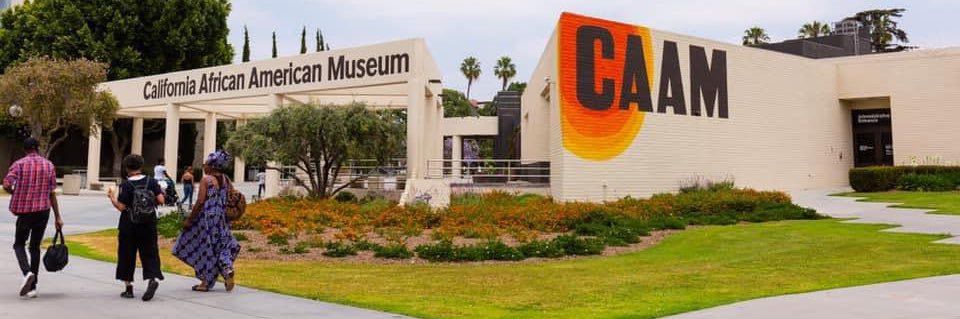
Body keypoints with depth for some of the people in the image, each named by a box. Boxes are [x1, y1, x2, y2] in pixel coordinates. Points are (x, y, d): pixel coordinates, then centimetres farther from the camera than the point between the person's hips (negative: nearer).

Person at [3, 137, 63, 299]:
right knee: (35, 246, 11)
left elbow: (6, 185, -16)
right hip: (43, 211, 2)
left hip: (25, 211, -2)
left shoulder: (19, 164, -4)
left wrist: (15, 193, 9)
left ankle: (27, 272, -13)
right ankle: (32, 286, 11)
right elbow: (52, 193, 4)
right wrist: (58, 217, 7)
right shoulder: (49, 165, 4)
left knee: (19, 244, 14)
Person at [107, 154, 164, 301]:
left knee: (127, 255, 10)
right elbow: (160, 200, -6)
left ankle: (128, 287, 16)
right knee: (149, 253, 5)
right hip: (149, 225, 2)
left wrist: (112, 197, 4)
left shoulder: (126, 185, -9)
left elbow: (121, 207, -12)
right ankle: (153, 279, -19)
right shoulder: (152, 182, -1)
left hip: (129, 226, -2)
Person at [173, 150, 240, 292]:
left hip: (207, 218, -5)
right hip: (222, 220, 5)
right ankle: (228, 269, -6)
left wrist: (189, 219, -7)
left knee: (205, 247, 5)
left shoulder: (206, 180, -11)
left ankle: (205, 282, 11)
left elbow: (200, 202, -14)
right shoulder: (226, 180, 5)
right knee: (222, 245, 17)